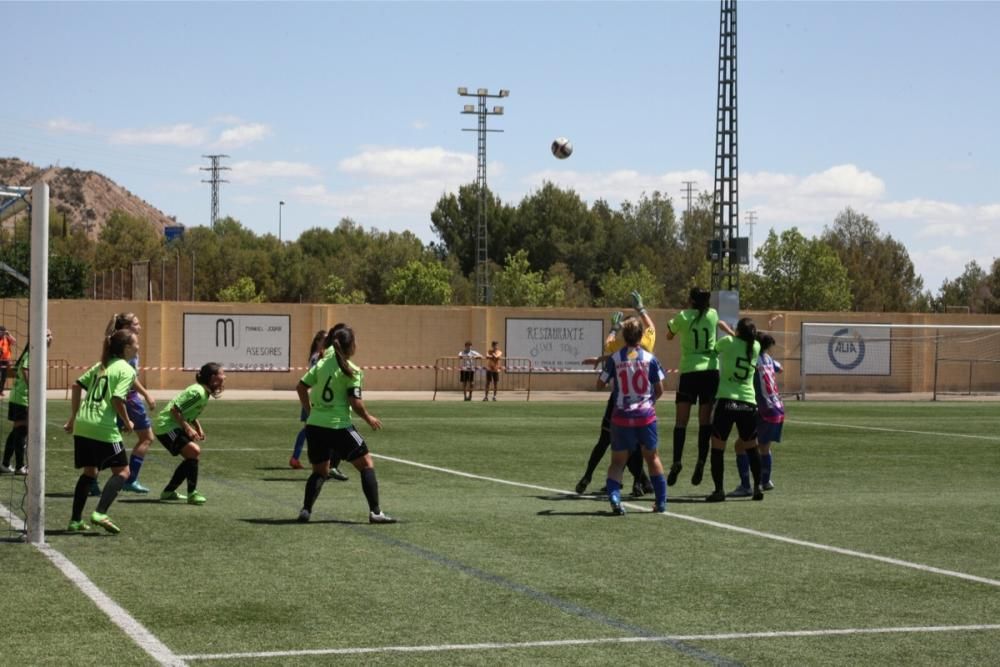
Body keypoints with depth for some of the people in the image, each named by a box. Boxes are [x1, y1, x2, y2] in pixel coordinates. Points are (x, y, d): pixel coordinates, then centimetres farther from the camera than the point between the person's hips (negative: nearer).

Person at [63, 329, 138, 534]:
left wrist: (73, 417, 21)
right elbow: (117, 399, -17)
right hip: (103, 428, -8)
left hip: (82, 425, 8)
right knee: (122, 471, 4)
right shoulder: (127, 370, -5)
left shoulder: (101, 365, 18)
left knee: (90, 471, 19)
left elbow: (77, 385, 16)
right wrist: (127, 422, -1)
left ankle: (75, 520, 16)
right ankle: (100, 513, -10)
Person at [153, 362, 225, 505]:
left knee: (192, 456, 13)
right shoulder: (198, 392, -23)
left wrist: (198, 427, 6)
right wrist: (187, 428, -22)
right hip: (166, 427, -10)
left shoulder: (204, 392, 8)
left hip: (174, 426, 10)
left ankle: (169, 492, 24)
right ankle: (192, 495, -19)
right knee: (194, 451, -20)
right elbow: (175, 409, -25)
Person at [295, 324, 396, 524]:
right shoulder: (351, 371, -8)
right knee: (366, 464, 5)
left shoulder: (322, 363, 9)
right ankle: (375, 512, 0)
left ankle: (306, 510, 5)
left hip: (314, 425, 6)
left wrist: (310, 411, 23)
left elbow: (301, 386, 12)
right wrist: (368, 418, 2)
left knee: (320, 471, 20)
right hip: (338, 426, -6)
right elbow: (355, 402, -14)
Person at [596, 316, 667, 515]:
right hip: (646, 415, 0)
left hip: (621, 416, 0)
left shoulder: (614, 359, -5)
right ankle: (661, 501, 19)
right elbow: (659, 390, 2)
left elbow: (600, 384, 4)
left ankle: (614, 498, -13)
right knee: (651, 456, 18)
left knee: (617, 461, 8)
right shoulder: (649, 358, -4)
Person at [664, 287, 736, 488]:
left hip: (689, 371, -2)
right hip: (711, 371, 2)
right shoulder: (712, 314, 6)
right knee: (705, 420, 5)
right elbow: (719, 323, 28)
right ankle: (701, 461, -3)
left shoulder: (683, 317, -1)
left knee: (681, 421, 0)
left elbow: (669, 336, 16)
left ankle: (677, 462, -11)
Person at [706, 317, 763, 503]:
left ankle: (719, 490, -4)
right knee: (751, 449, 18)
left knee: (717, 449, 2)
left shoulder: (728, 342, -5)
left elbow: (714, 348, 14)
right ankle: (757, 487, 16)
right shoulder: (755, 347, 6)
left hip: (726, 401, -4)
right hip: (748, 404, 4)